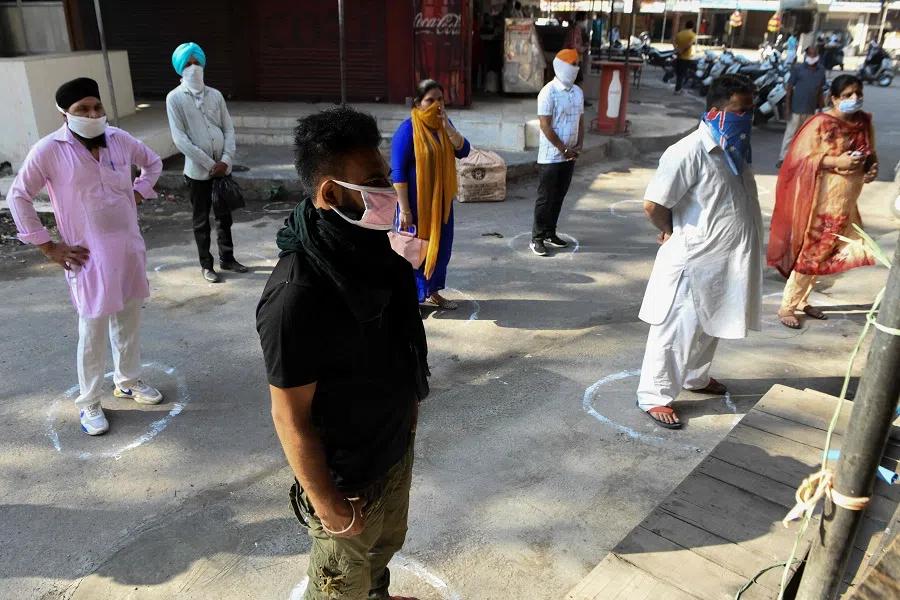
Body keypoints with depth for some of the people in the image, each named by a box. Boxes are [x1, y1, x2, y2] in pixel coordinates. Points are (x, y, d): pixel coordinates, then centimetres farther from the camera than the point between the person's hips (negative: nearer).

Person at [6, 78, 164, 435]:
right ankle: (89, 403, 20)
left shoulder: (119, 139, 1)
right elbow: (18, 198, -5)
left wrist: (138, 194, 7)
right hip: (89, 255, -4)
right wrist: (48, 247, -8)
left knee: (129, 321, 17)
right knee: (93, 332, 3)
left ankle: (128, 380, 37)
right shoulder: (49, 150, -11)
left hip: (130, 247, 5)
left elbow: (153, 163, 20)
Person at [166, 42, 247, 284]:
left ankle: (227, 258, 27)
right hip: (198, 170, -4)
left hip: (222, 168, 4)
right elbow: (180, 139, -12)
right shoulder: (175, 98, -6)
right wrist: (209, 163, -15)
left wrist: (226, 160, -9)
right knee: (201, 220, 7)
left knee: (224, 215, 14)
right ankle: (206, 264, 19)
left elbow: (229, 129, 5)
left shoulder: (215, 95, 6)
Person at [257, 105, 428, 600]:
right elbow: (290, 417, -25)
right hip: (346, 473, -7)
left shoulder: (372, 249, -9)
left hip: (395, 445, 7)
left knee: (386, 543, 32)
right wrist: (327, 503, -16)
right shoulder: (297, 296, -34)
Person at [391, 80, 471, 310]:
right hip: (416, 201, -7)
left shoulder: (443, 124, 4)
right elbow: (398, 172, -18)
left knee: (440, 245, 14)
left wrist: (447, 126, -18)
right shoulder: (407, 130, -16)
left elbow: (464, 151, -5)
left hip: (441, 200, 7)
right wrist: (404, 209, -21)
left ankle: (433, 292, 30)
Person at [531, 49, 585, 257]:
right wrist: (564, 149, -14)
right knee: (545, 198, -2)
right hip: (551, 156, -7)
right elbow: (546, 126, -16)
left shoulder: (578, 92, 10)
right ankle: (537, 238, 7)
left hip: (570, 156, 7)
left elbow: (580, 121, 16)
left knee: (559, 197, 12)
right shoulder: (548, 92, -12)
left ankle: (550, 233, 23)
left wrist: (579, 145, 1)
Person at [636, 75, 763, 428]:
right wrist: (671, 232, -5)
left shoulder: (734, 150, 8)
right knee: (677, 329, 1)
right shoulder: (689, 152, -21)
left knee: (709, 326, 23)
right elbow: (653, 205, -23)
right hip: (693, 260, -9)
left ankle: (696, 376, 44)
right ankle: (654, 396, 14)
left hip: (727, 261, 9)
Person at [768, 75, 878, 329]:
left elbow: (870, 154, 17)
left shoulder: (864, 122, 6)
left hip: (847, 202, 7)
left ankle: (802, 300, 28)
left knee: (822, 252, 13)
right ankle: (787, 307, 9)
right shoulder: (821, 123, -14)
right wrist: (837, 161, -26)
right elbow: (803, 157, -16)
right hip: (822, 199, -7)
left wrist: (872, 167, -5)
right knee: (810, 251, -2)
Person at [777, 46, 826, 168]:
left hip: (811, 110, 4)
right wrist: (787, 107, -11)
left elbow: (820, 90, 14)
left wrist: (820, 107, 12)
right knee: (790, 134, -3)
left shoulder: (821, 70, 7)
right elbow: (789, 88, -5)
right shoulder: (798, 69, -5)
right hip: (797, 108, -4)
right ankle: (783, 158, 2)